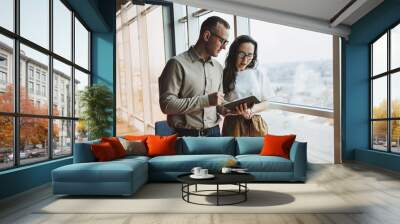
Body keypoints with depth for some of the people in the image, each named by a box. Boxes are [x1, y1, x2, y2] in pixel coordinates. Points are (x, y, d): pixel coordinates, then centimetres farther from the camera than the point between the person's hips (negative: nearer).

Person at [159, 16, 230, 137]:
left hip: (213, 132, 6)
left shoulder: (218, 67, 10)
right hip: (186, 135, -5)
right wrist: (206, 100, -21)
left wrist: (225, 109, -5)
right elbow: (166, 104, -18)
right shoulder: (178, 63, -10)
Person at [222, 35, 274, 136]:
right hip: (233, 125, -2)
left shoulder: (259, 75, 5)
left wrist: (252, 110, -11)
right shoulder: (225, 75, -1)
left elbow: (265, 103, 8)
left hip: (255, 125, 2)